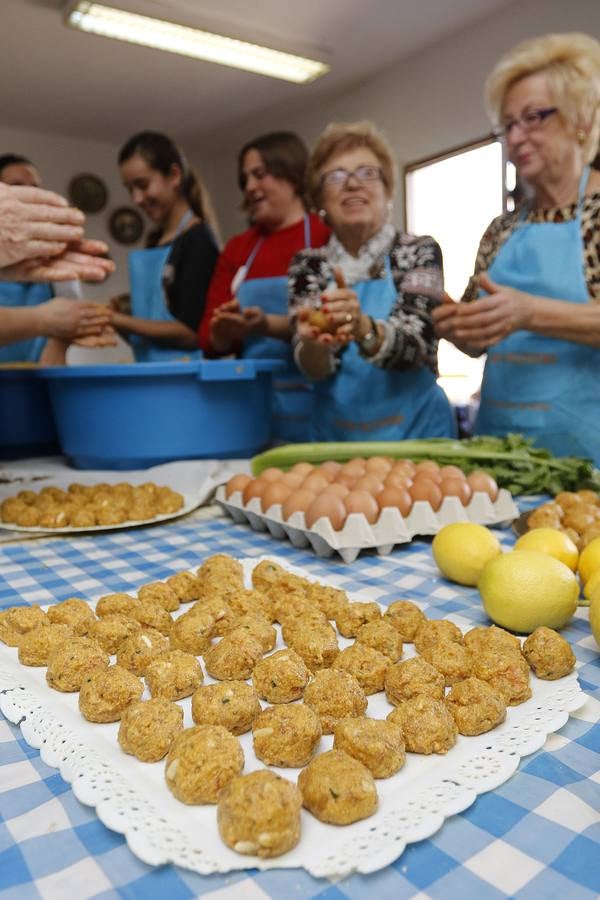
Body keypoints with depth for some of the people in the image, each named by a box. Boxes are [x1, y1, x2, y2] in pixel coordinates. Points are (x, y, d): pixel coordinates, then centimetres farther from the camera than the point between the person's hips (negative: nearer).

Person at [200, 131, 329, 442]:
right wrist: (226, 329, -12)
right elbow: (210, 338, 8)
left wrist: (269, 325, -22)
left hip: (311, 408, -4)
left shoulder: (329, 237, -2)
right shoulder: (237, 249, 13)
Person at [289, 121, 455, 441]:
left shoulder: (420, 252, -2)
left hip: (415, 431, -1)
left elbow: (413, 346, -15)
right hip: (334, 434, 2)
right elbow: (313, 367, -6)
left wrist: (362, 327, -33)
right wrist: (313, 341, -27)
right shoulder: (308, 265, 3)